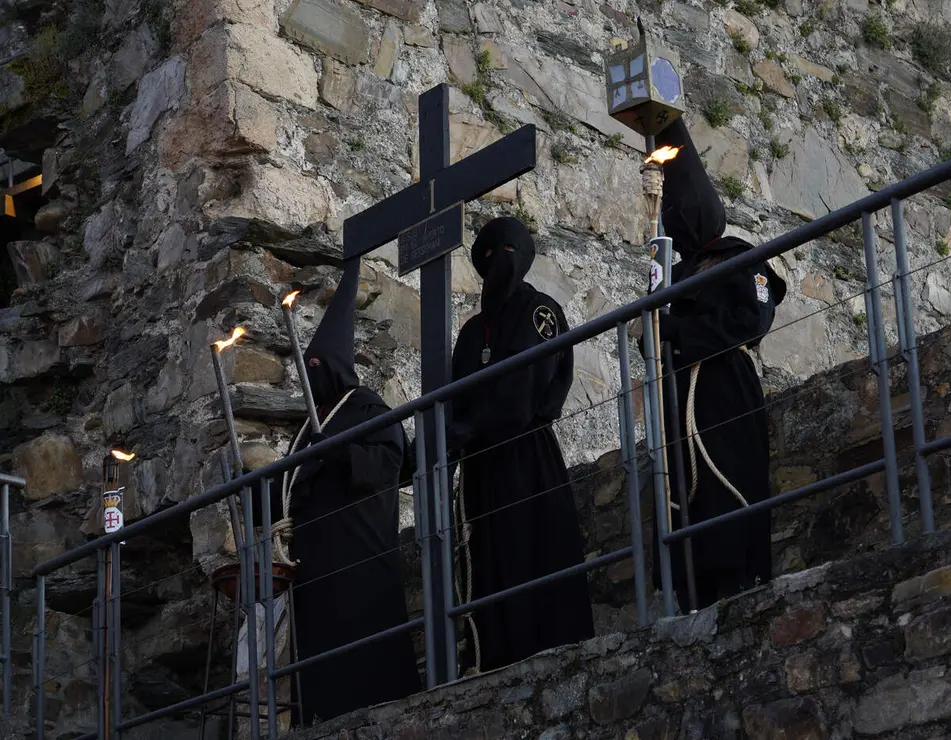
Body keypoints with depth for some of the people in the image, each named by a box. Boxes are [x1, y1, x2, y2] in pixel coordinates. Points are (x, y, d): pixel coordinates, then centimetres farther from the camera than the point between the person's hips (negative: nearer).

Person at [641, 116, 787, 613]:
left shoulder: (738, 261, 5)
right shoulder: (677, 273, 26)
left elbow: (751, 319, -11)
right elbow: (653, 341, 25)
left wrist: (678, 330, -9)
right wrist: (656, 331, 2)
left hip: (725, 393, -7)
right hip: (681, 397, 7)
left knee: (728, 494, -15)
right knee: (686, 500, -2)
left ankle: (740, 588, -19)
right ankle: (700, 604, -5)